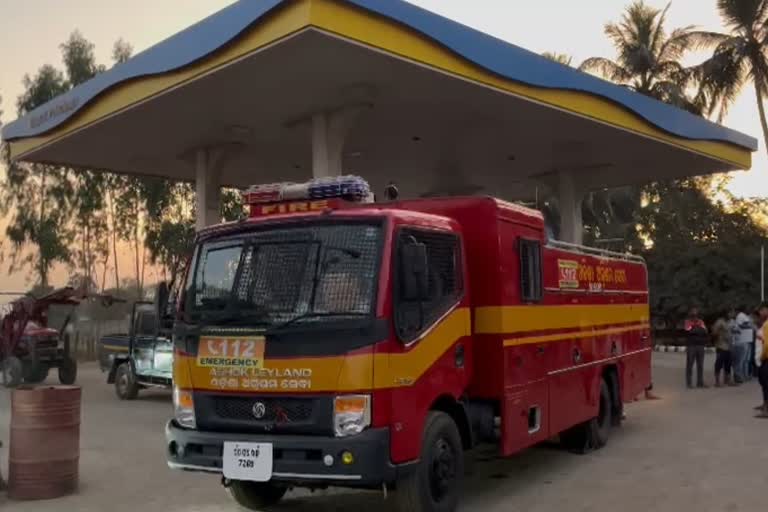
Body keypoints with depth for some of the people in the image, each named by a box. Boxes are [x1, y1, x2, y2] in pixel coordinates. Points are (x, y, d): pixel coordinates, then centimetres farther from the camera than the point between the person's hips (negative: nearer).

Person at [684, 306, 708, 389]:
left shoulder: (701, 322, 15)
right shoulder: (687, 322, 3)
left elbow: (706, 333, 4)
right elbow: (689, 332, -13)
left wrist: (695, 330, -8)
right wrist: (700, 331, -3)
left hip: (700, 345, 4)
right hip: (691, 346, -4)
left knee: (700, 365, 5)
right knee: (690, 364, -3)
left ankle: (700, 382, 11)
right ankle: (689, 383, 0)